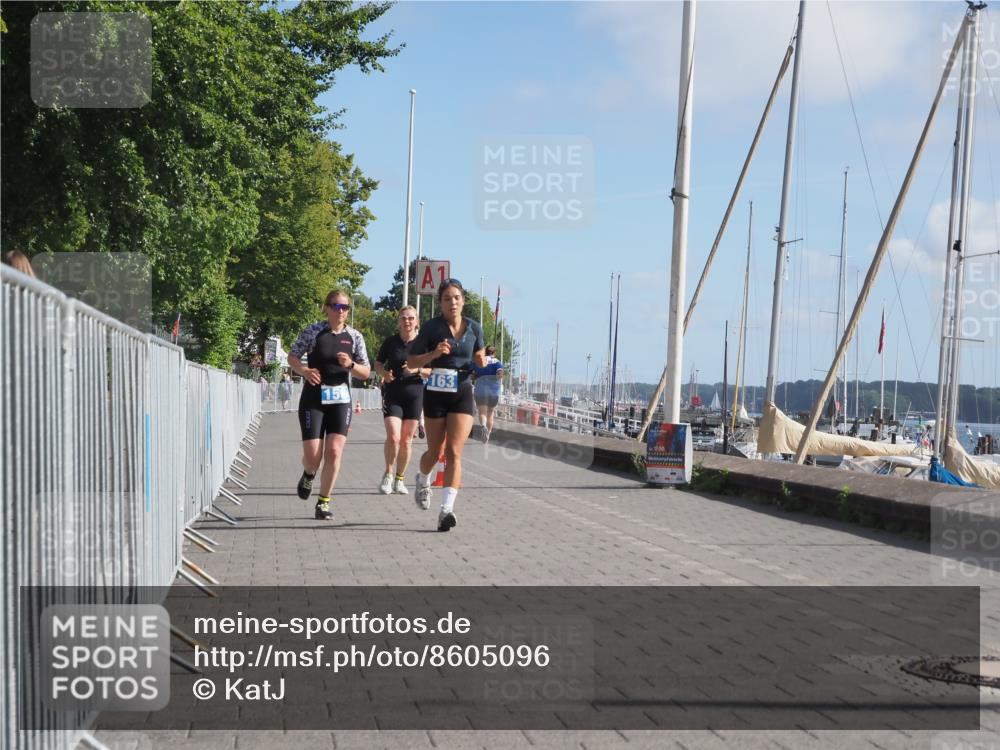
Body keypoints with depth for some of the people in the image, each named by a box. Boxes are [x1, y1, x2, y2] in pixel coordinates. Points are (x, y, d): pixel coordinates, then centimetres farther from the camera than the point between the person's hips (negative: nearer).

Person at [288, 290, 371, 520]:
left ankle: (323, 502, 7)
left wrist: (350, 365, -15)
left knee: (334, 452, -7)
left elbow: (366, 373, 6)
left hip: (340, 399, 2)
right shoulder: (313, 331, -4)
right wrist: (305, 371, -15)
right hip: (313, 398, -2)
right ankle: (309, 474, 32)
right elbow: (292, 356, 5)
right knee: (313, 455, -6)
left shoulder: (355, 337, 3)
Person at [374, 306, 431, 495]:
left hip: (414, 395, 1)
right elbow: (378, 363, 12)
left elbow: (432, 370, 4)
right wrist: (384, 373, -9)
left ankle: (400, 479, 20)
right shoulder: (391, 342, 1)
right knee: (393, 437, -14)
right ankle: (388, 474, 7)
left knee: (406, 440, 6)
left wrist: (417, 370, -15)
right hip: (392, 395, -1)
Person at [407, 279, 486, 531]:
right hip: (436, 394, -1)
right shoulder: (431, 327, -6)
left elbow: (479, 359, 17)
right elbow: (411, 362, -3)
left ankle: (446, 509, -16)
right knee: (435, 451, 11)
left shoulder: (474, 328, 3)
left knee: (454, 452, -11)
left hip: (463, 394, 1)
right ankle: (423, 480, 45)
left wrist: (482, 362, -7)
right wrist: (434, 354, -20)